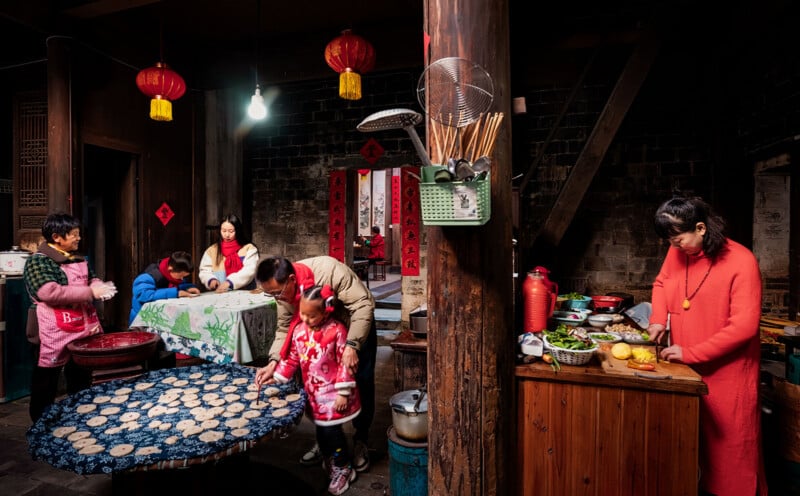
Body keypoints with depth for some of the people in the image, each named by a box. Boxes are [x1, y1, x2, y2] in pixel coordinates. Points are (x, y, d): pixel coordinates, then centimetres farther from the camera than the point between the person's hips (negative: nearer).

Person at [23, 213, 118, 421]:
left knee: (81, 381, 19)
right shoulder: (38, 261, -12)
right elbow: (49, 292, -25)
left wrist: (101, 287, -5)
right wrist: (90, 292, -25)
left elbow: (92, 280, 20)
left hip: (84, 329, 8)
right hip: (56, 334, -8)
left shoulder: (79, 259, 12)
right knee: (46, 385, 7)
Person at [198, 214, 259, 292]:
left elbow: (249, 271, -7)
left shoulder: (249, 248, 5)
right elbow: (204, 271, 12)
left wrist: (229, 282, -20)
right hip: (219, 294, 3)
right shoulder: (212, 250, 16)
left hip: (245, 294, -3)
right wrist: (211, 279, -9)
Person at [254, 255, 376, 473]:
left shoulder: (329, 271, -37)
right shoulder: (283, 290, -16)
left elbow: (363, 304, -35)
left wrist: (352, 346, -41)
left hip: (356, 327, -5)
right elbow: (284, 328, -8)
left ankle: (360, 441, 22)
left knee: (362, 385, 1)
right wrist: (273, 362, -22)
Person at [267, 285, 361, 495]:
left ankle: (343, 469, 22)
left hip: (333, 392, -5)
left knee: (331, 430, -2)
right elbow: (291, 358, 9)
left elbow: (344, 364, -16)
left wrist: (343, 393, -15)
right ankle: (332, 463, 37)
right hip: (314, 392, 6)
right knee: (321, 431, 14)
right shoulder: (299, 330, -3)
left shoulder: (336, 331, -19)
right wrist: (276, 376, 0)